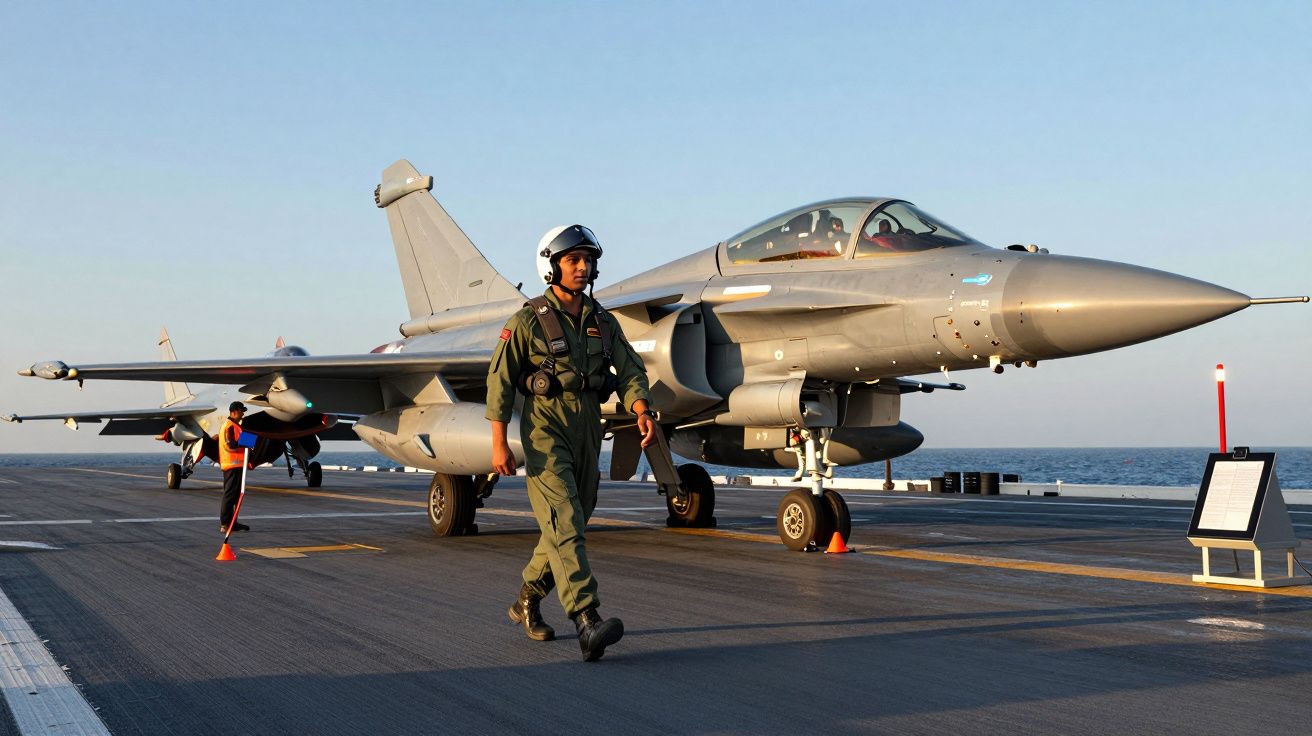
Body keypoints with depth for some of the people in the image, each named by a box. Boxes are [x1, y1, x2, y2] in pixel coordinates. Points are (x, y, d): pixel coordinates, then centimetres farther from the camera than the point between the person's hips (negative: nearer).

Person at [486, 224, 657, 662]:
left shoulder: (603, 323, 9)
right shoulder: (528, 322, -5)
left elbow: (630, 370, 1)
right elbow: (500, 381, -6)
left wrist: (642, 411, -20)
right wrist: (499, 444, -13)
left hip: (587, 431, 6)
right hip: (544, 432, -6)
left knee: (571, 524, 14)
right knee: (565, 525, -17)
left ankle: (527, 601, 35)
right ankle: (587, 622, -27)